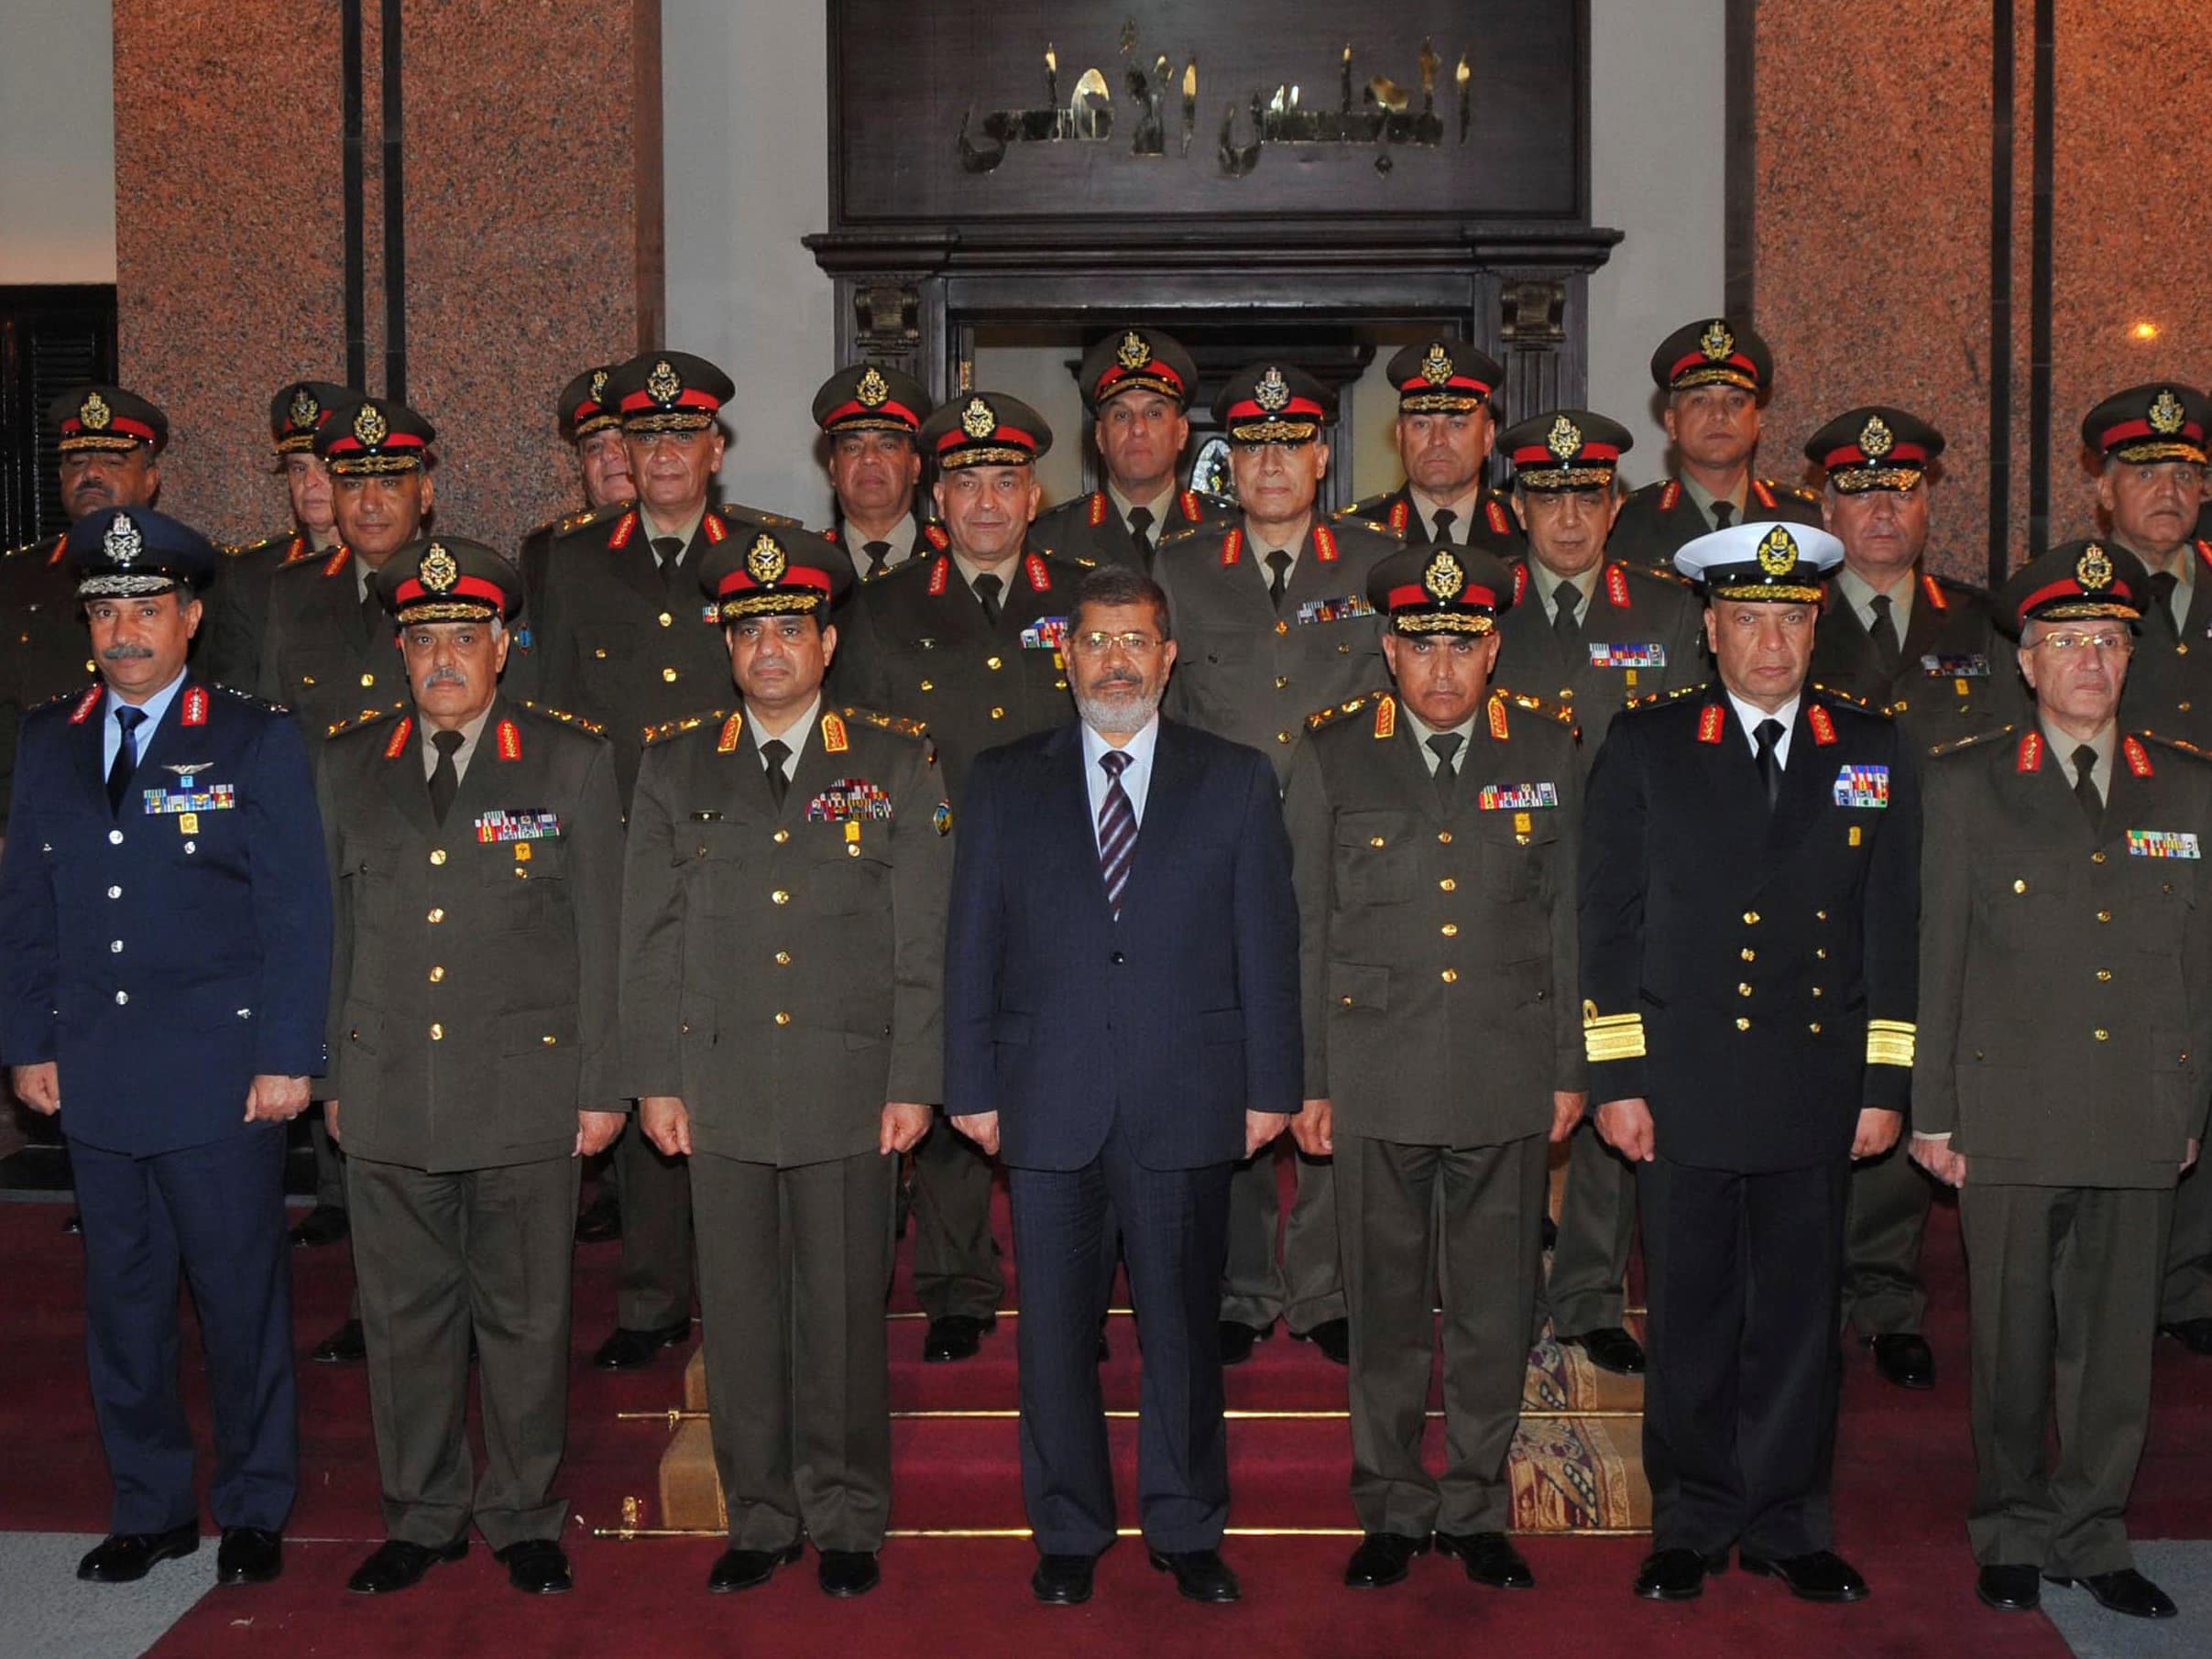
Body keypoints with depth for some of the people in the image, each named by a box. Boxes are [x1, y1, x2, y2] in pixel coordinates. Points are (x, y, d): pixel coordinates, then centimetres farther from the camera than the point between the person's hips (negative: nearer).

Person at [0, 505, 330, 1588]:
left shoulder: (255, 743, -3)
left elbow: (297, 915, -5)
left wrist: (288, 1057, -9)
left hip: (222, 1079, -4)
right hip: (94, 1082, 4)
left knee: (241, 1297, 4)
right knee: (121, 1303, 11)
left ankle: (254, 1510, 19)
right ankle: (148, 1509, 25)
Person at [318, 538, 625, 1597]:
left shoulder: (570, 763, 2)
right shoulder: (348, 766, 9)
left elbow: (600, 933, 1)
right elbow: (334, 931, 12)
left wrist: (602, 1085, -2)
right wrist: (330, 1075, 9)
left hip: (525, 1093, -2)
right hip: (387, 1095, 2)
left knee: (526, 1318, 6)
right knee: (405, 1319, 9)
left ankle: (524, 1519, 21)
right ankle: (421, 1518, 25)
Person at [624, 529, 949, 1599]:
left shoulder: (894, 764, 5)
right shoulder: (675, 766, 9)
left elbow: (923, 940, 2)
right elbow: (649, 936, 8)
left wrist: (914, 1082, -3)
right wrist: (657, 1078, 3)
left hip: (849, 1088, -1)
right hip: (720, 1088, 2)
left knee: (844, 1311, 5)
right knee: (738, 1312, 7)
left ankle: (846, 1523, 19)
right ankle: (758, 1521, 21)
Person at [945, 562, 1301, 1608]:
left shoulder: (1236, 782, 6)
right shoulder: (1003, 784, 8)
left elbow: (1267, 942, 4)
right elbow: (972, 947, 6)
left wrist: (1269, 1087, 0)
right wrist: (973, 1087, 1)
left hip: (1186, 1104, 0)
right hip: (1048, 1104, 1)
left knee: (1182, 1324, 8)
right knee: (1055, 1327, 8)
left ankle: (1186, 1530, 23)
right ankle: (1068, 1533, 22)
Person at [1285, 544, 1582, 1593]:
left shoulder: (1547, 750, 5)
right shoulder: (1331, 755, 2)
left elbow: (1567, 918, 8)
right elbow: (1306, 928, 3)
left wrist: (1570, 1067, 6)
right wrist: (1306, 1080, 1)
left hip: (1508, 1079, 1)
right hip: (1376, 1080, -1)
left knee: (1496, 1307, 8)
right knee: (1385, 1306, 8)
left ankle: (1476, 1508, 24)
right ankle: (1392, 1508, 23)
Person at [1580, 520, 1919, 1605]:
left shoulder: (1873, 751, 8)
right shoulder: (1644, 746, 2)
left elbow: (1893, 930, 8)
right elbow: (1608, 921, 0)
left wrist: (1886, 1086, 3)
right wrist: (1615, 1079, -5)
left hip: (1816, 1093, 2)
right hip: (1684, 1092, -1)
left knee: (1799, 1317, 9)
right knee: (1691, 1319, 6)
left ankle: (1788, 1524, 24)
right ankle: (1693, 1524, 21)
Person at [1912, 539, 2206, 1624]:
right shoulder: (1964, 782, 2)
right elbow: (1935, 956, 0)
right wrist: (1932, 1111, -2)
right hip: (2011, 1116, -2)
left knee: (2117, 1340, 8)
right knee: (2013, 1339, 7)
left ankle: (2090, 1536, 23)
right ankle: (2013, 1535, 23)